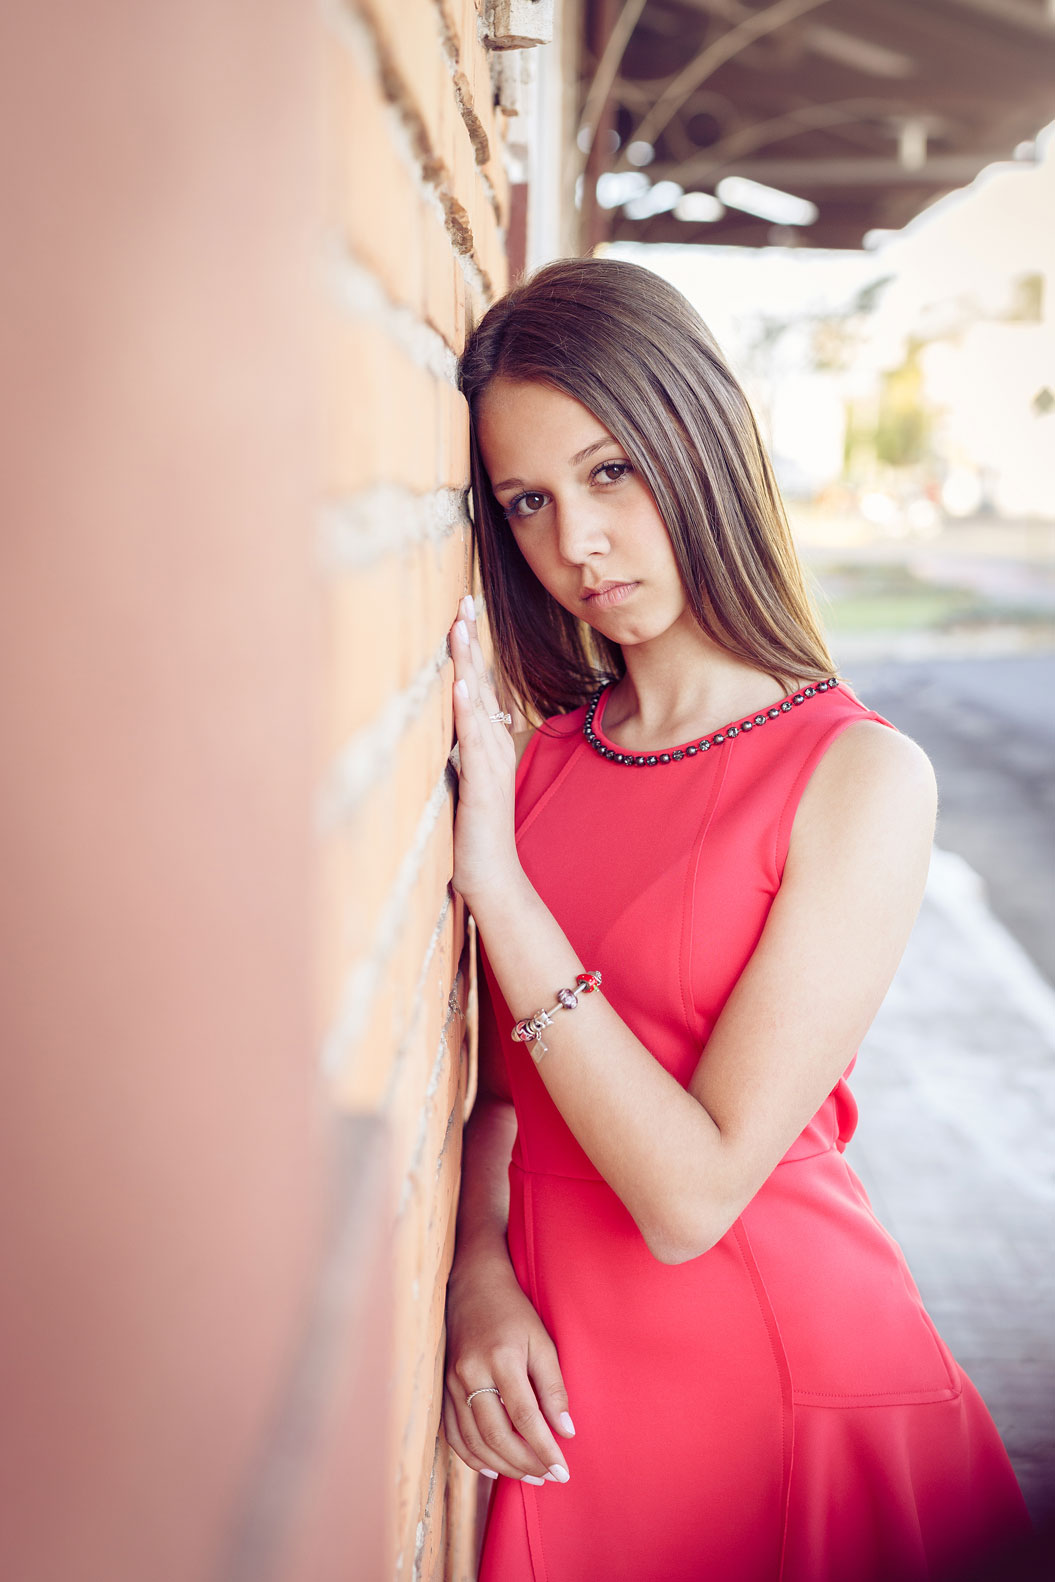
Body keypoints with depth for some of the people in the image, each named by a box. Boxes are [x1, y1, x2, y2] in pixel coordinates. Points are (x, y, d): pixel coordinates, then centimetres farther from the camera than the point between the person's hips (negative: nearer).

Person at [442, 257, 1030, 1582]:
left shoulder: (863, 776, -16)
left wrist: (494, 879, -22)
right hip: (556, 1383, 4)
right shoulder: (543, 751, 0)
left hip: (782, 1367, -4)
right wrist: (479, 1270, -11)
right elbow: (498, 1077, 7)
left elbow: (691, 1195, -21)